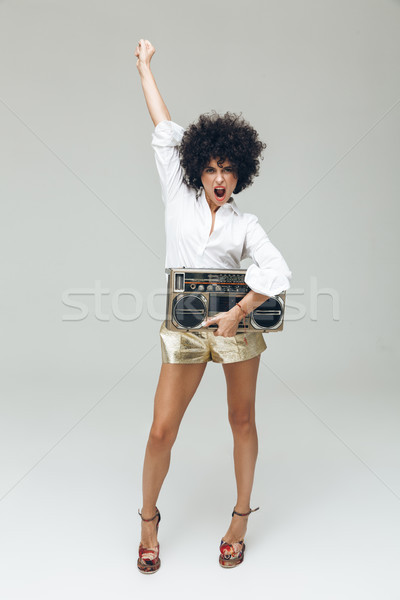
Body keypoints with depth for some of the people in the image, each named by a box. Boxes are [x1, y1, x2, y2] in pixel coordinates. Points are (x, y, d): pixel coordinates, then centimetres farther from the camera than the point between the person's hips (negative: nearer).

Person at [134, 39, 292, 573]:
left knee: (242, 421, 10)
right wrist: (145, 68, 19)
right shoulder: (179, 198, 6)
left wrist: (238, 313, -19)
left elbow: (278, 273, -8)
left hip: (237, 324, 0)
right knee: (162, 431, 0)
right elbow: (165, 131, 10)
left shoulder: (245, 224, 4)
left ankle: (241, 517, 28)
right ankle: (149, 519, 23)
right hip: (185, 329, 0)